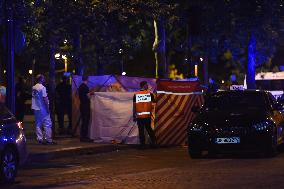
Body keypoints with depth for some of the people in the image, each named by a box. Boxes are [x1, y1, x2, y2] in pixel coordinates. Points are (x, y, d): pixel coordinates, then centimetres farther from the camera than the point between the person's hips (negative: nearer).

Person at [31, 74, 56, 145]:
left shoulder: (34, 88, 6)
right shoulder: (42, 87, -15)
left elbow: (33, 97, 10)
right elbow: (45, 98, -17)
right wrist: (47, 108, -13)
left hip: (35, 108, 7)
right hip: (43, 108, -7)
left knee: (38, 124, 10)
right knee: (47, 124, -2)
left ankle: (40, 139, 10)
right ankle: (48, 139, -4)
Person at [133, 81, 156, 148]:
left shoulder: (136, 95, -1)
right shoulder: (150, 94, -2)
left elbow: (134, 106, -1)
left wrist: (134, 116, 4)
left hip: (139, 116, 0)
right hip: (148, 115, 0)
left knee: (141, 130, 5)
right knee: (149, 128, 15)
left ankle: (142, 144, 5)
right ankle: (153, 141, 13)